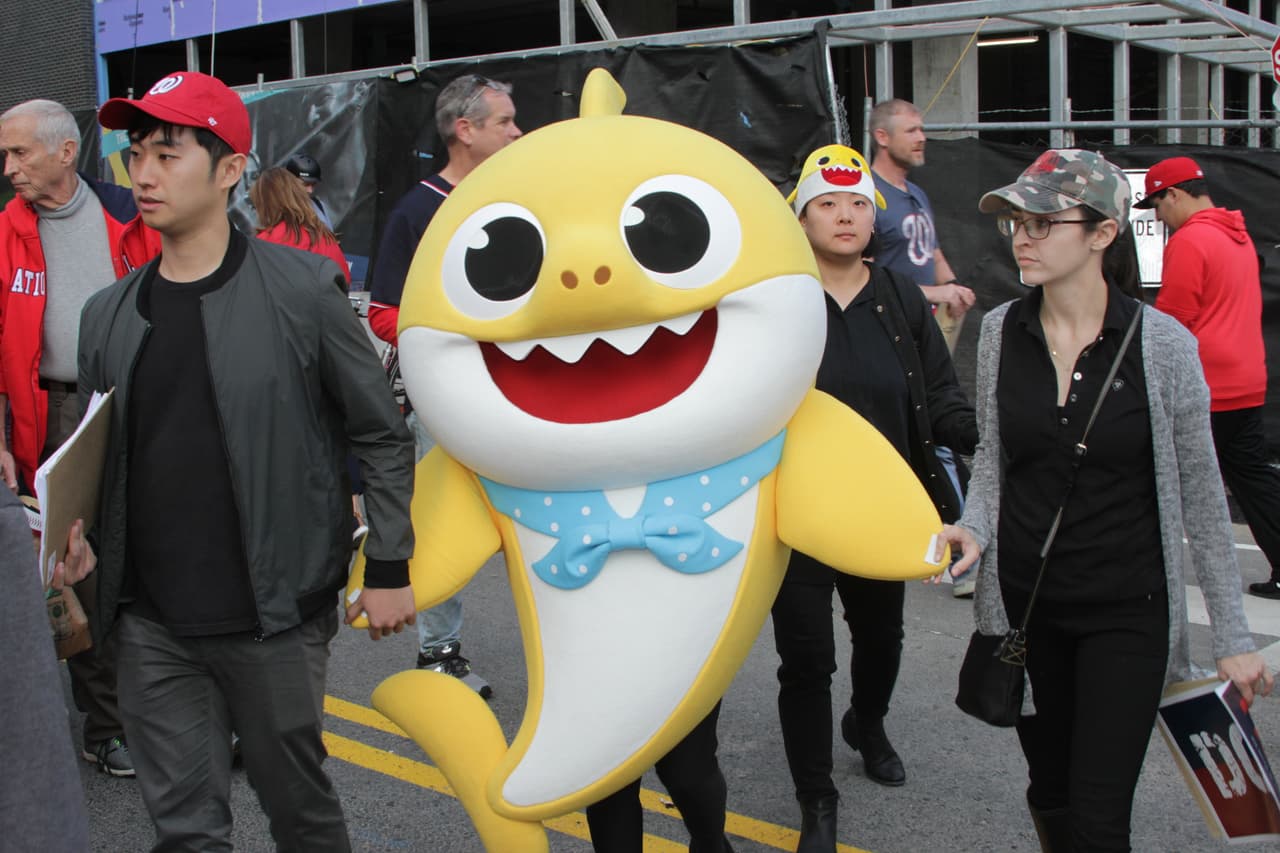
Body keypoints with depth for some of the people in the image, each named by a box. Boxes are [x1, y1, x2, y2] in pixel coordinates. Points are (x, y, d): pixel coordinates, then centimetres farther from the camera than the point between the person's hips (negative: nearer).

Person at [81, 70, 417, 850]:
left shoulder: (301, 291, -8)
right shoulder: (109, 314, 6)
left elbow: (382, 436, -4)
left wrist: (389, 567, -4)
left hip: (274, 617, -4)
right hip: (153, 626, 4)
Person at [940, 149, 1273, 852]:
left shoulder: (1161, 342, -11)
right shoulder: (1000, 331, -2)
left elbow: (1200, 496, -4)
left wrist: (1232, 636, -1)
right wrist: (975, 529, -11)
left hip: (1127, 610, -3)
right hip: (1023, 602, 3)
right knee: (1051, 796, 16)